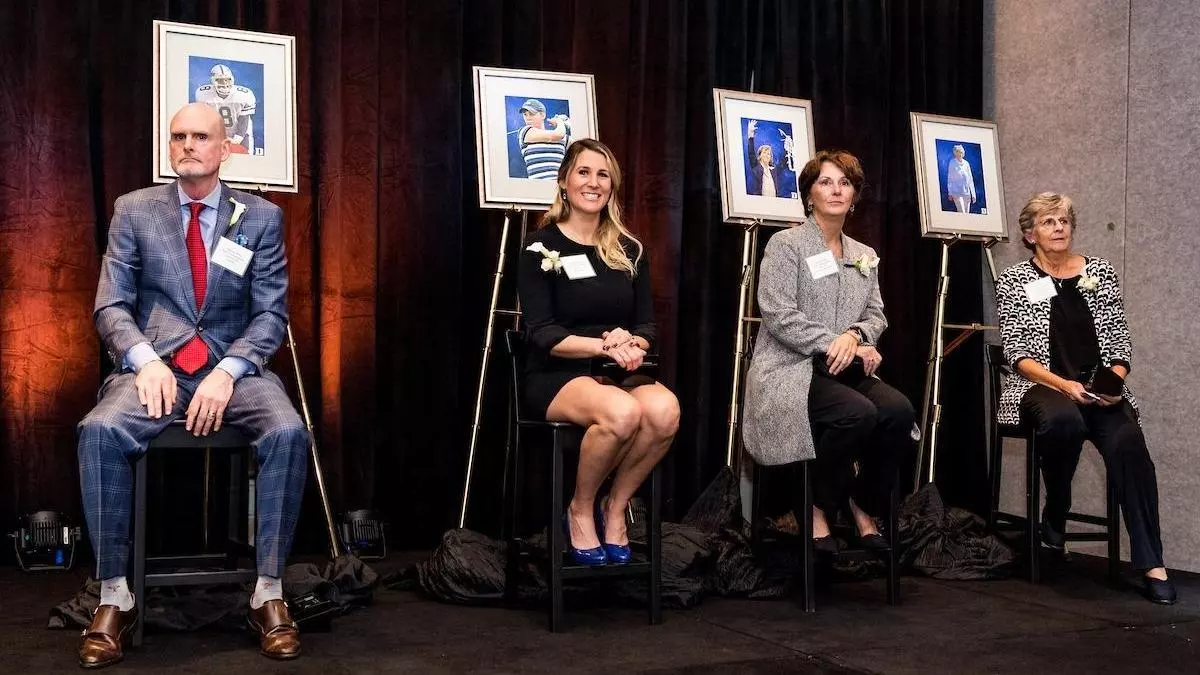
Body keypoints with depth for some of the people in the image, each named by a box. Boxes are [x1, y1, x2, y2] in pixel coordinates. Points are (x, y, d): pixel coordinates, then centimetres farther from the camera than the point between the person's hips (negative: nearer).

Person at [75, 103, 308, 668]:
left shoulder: (261, 217, 7)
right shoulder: (133, 211, 9)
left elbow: (272, 312, 2)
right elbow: (111, 305, 4)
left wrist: (227, 371, -15)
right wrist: (146, 361, -16)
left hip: (234, 366, 0)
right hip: (155, 363, 0)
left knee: (288, 434, -31)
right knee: (101, 430, -31)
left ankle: (269, 593, -18)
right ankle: (114, 596, -19)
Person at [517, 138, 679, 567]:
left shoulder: (629, 249, 12)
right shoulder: (540, 248, -2)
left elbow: (648, 325, 8)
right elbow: (542, 334, -10)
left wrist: (632, 345, -17)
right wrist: (604, 345, -25)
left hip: (618, 374, 4)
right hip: (558, 375, -4)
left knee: (665, 409, -31)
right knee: (622, 412, -37)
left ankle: (615, 508, -8)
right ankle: (580, 510, -9)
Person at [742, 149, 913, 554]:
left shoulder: (865, 257, 19)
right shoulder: (786, 244, -2)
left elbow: (876, 315, 10)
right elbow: (779, 315, -12)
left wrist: (853, 336, -14)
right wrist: (835, 346, -17)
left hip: (844, 369, 6)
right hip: (790, 369, -6)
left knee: (898, 410, -25)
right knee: (857, 413, -33)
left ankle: (866, 507, -4)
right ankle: (816, 506, -9)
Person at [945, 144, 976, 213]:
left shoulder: (966, 163, 11)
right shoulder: (952, 163, 1)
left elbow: (970, 179, 14)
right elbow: (950, 178, 3)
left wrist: (973, 194, 10)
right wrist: (950, 192, -2)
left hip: (967, 192, 5)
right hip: (957, 192, -4)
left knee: (967, 213, 4)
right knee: (962, 213, -16)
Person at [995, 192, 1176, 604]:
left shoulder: (1101, 273, 13)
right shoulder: (1014, 281, 6)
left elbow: (1119, 343, 10)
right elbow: (1017, 354, -2)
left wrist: (1112, 383, -10)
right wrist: (1063, 384, -17)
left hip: (1100, 388, 2)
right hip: (1041, 386, -2)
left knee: (1128, 442, -30)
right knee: (1064, 419, -39)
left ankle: (1151, 565, -30)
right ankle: (1054, 518, -13)